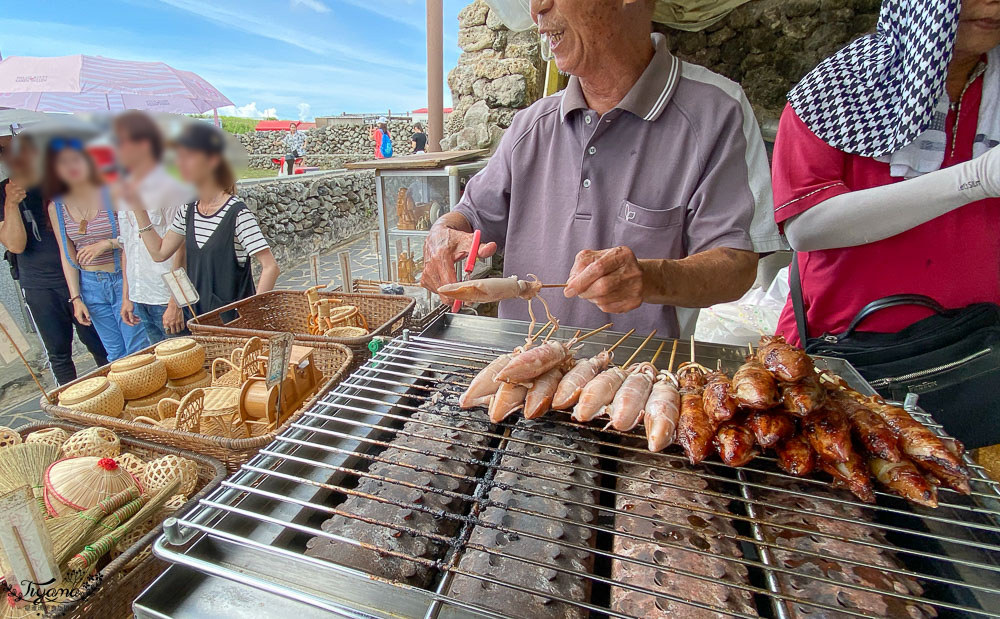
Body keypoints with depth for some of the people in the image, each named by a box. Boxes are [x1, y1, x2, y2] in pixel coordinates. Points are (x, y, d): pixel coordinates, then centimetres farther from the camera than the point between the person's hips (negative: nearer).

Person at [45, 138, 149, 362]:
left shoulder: (111, 194, -6)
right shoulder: (57, 207, 6)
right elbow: (67, 256, 8)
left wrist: (107, 244, -19)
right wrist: (76, 298, 4)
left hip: (122, 279, -4)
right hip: (90, 285, 4)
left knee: (137, 350, -2)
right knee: (115, 353, 10)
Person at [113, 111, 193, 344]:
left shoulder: (171, 188, -11)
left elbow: (181, 249, -14)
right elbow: (126, 246, 16)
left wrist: (175, 304, -15)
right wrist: (126, 296, 15)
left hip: (169, 298, -7)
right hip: (140, 299, 7)